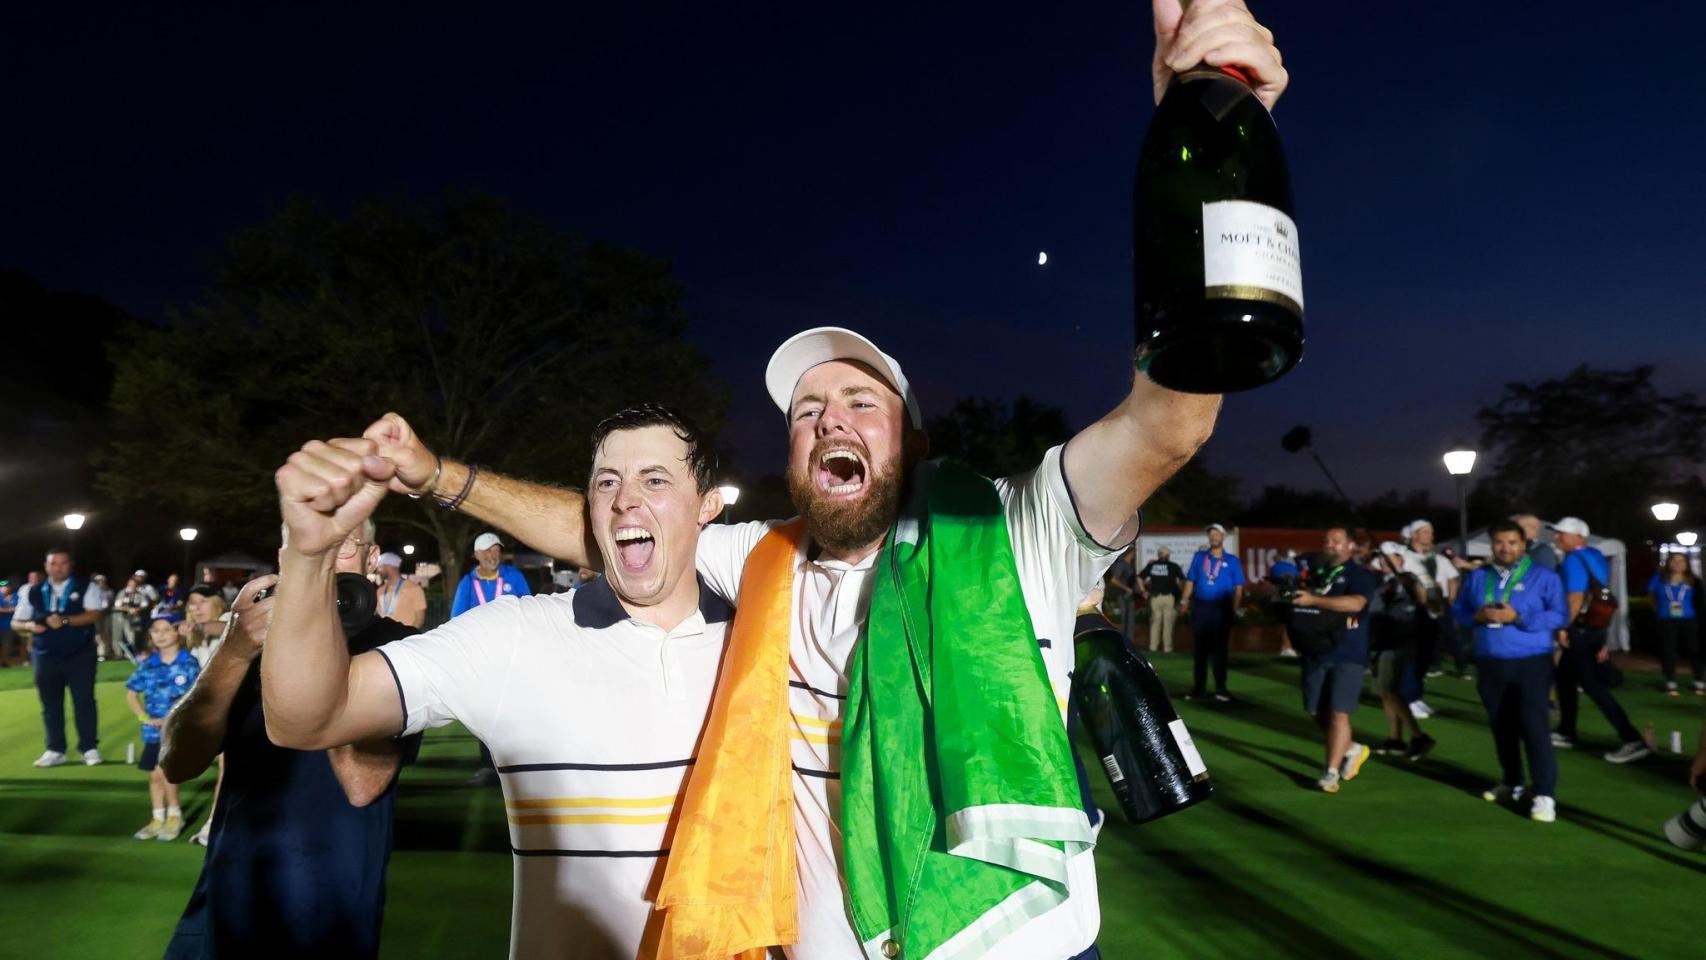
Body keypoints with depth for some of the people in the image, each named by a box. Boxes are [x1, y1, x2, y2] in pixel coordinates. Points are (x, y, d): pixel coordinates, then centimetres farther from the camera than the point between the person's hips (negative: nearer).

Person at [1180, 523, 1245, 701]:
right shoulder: (1199, 557, 9)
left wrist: (1235, 609, -7)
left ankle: (1220, 689, 10)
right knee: (1199, 649, 5)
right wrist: (1184, 601, -1)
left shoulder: (1231, 561, 4)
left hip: (1221, 609, -2)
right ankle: (1198, 688, 12)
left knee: (1219, 649, 3)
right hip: (1200, 607, 2)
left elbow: (1238, 587, 2)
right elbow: (1190, 581, 9)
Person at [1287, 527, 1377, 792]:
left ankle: (1331, 772, -1)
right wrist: (1289, 599, 3)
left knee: (1338, 713, -9)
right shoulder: (1317, 574, 14)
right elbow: (1304, 607, 26)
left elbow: (1355, 603, -25)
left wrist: (1313, 600, -27)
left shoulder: (1359, 574, -5)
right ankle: (1352, 750, 32)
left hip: (1348, 655, -6)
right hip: (1316, 653, 6)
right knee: (1318, 713, 10)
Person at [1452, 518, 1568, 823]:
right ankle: (1511, 783, 29)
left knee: (1534, 725, -10)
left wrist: (1518, 617, -19)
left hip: (1531, 662, -4)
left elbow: (1560, 615, -9)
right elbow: (1458, 611, 14)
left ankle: (1545, 794, -5)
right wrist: (1477, 616, -8)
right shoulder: (1477, 577, 10)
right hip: (1490, 663, 5)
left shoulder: (1543, 576, -2)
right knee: (1501, 726, 13)